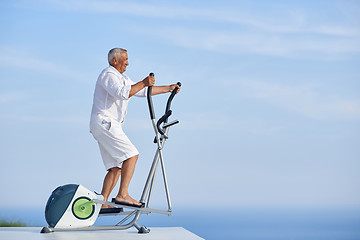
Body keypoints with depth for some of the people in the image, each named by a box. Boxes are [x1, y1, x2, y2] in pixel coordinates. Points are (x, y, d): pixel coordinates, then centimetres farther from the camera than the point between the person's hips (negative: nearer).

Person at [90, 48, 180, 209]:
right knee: (131, 155, -17)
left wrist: (168, 88, 28)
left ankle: (102, 203, 3)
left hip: (110, 125, 10)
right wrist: (143, 83, -25)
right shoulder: (108, 75, -7)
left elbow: (144, 91, 29)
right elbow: (122, 93, -24)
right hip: (104, 123, -10)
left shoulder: (123, 79, 25)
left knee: (116, 166, 5)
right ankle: (122, 194, -23)